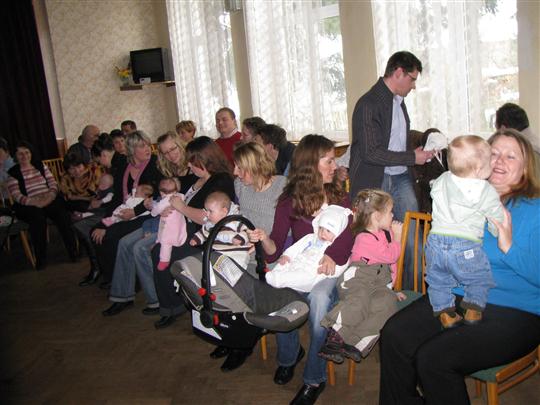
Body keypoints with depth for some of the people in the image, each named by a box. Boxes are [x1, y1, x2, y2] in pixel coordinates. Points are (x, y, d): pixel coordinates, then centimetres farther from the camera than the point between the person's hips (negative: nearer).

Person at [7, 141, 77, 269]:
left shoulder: (41, 166, 14)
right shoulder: (12, 173, 4)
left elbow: (53, 184, 8)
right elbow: (17, 196, -7)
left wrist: (50, 196, -15)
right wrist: (35, 202, -25)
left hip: (49, 200, 2)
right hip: (28, 205, -2)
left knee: (62, 213, -30)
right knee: (38, 218, -36)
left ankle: (73, 251, -21)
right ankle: (41, 258, -25)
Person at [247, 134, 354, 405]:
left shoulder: (339, 195, 9)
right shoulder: (290, 201, 4)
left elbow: (347, 236, -2)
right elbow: (275, 252, 0)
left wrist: (331, 255, -24)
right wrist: (264, 239, -24)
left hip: (331, 266, 0)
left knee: (319, 298, -34)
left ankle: (314, 379, -15)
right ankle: (288, 355, 2)